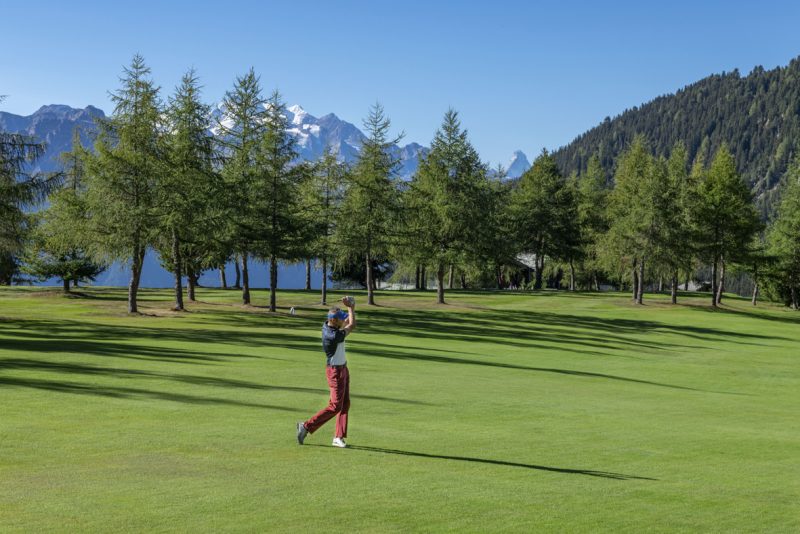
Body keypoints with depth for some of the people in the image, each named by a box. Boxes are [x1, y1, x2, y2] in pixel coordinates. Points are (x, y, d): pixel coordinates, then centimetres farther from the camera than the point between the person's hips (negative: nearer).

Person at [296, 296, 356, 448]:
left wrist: (350, 308, -5)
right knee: (335, 406, -6)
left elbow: (347, 322, 13)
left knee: (345, 404, 9)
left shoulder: (327, 325, -3)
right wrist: (350, 307, -6)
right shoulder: (333, 336, -29)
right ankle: (307, 426, 1)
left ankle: (338, 437, 11)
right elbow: (352, 325, -19)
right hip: (335, 371, -9)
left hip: (343, 368, 9)